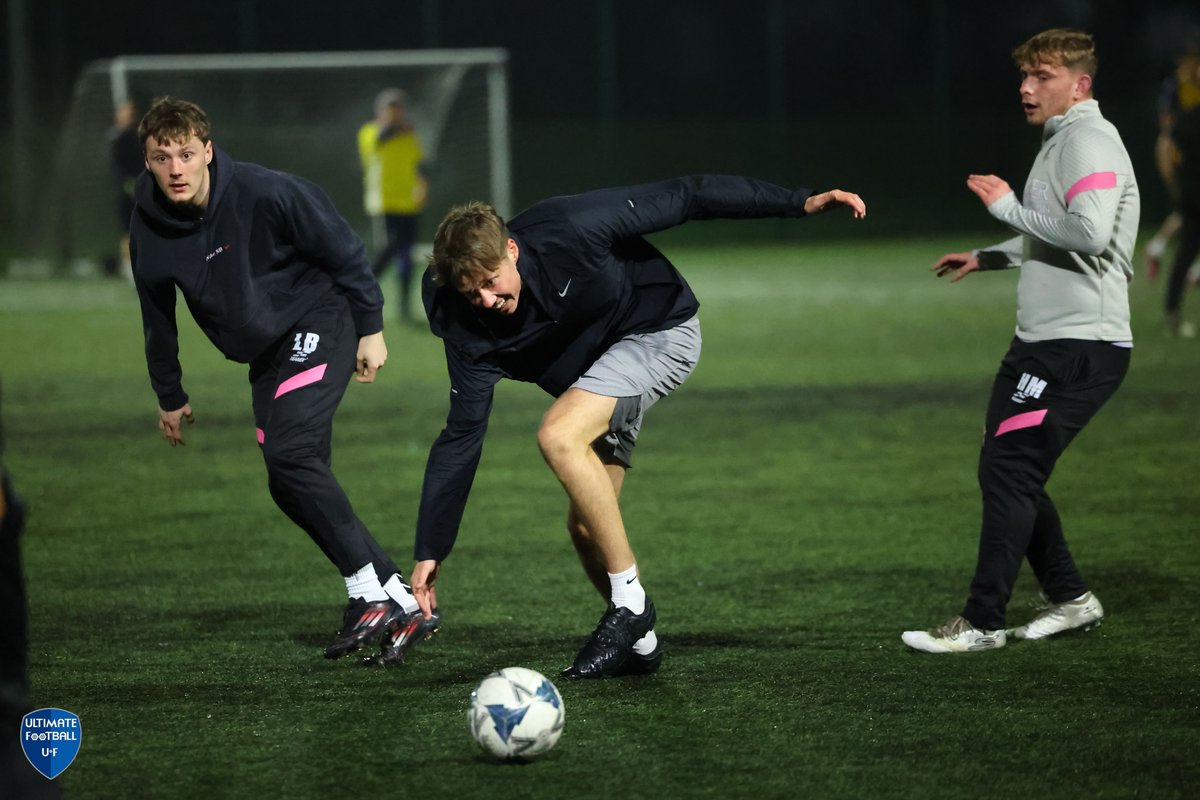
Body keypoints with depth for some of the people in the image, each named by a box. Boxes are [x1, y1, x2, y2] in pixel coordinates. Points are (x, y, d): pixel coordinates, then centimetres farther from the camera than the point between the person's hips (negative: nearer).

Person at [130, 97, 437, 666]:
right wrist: (170, 397, 19)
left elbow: (343, 250, -10)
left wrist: (370, 328, -6)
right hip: (265, 356, 7)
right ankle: (402, 605, 4)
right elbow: (158, 320, 11)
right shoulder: (149, 229, -6)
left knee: (289, 451, -26)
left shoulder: (265, 193, -22)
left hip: (318, 324, -7)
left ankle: (369, 593, -22)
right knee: (291, 488, -2)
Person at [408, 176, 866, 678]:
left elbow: (683, 199, -22)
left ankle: (629, 600, -20)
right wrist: (429, 552, -14)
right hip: (592, 374, 6)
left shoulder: (571, 230, -31)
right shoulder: (469, 328, -19)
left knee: (558, 435, -28)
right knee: (585, 527, -3)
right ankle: (638, 640, 22)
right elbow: (461, 437, -12)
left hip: (663, 333, -6)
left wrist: (800, 203, -21)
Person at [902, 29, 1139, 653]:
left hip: (1078, 345, -11)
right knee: (1006, 472, 13)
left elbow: (1089, 233, -28)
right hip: (1043, 342, 11)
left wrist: (1009, 207, -19)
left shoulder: (1089, 141, -13)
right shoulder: (1060, 141, 19)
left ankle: (982, 624, -7)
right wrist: (988, 258, 31)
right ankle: (1070, 600, 22)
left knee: (1009, 473, -10)